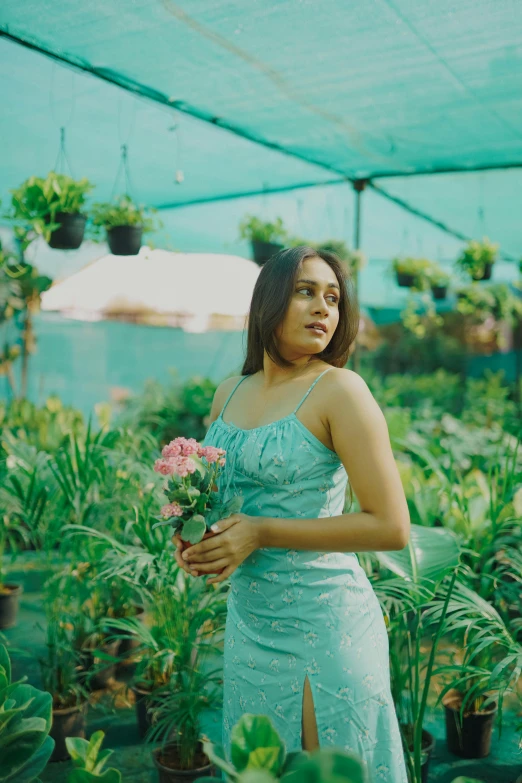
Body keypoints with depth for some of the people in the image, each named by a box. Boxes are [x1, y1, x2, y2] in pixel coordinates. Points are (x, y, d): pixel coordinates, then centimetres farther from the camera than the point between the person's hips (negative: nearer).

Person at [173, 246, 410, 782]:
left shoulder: (339, 390, -14)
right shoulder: (229, 392, 4)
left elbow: (391, 526, -18)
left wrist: (262, 533, -19)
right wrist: (195, 538, -2)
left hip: (319, 624, -6)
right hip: (247, 621, 6)